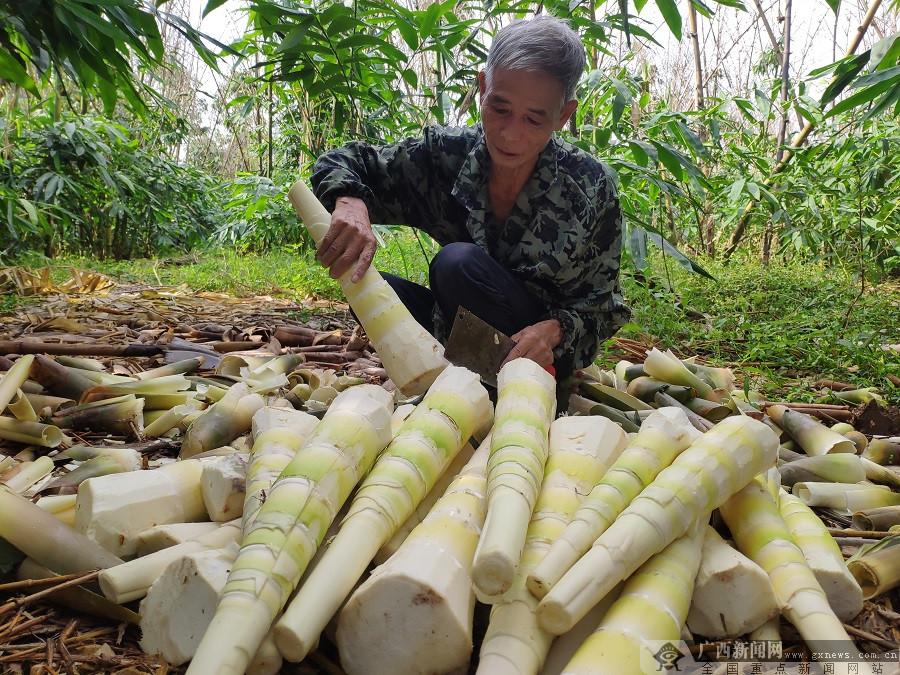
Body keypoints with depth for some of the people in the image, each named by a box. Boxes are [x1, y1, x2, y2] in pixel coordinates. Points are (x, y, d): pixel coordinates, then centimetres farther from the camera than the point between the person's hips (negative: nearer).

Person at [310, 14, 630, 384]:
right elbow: (341, 161, -5)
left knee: (458, 263, -29)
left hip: (550, 351, -3)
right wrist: (350, 202, -30)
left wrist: (553, 330, -32)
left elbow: (602, 305, -9)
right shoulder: (444, 154, -12)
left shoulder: (591, 186, -18)